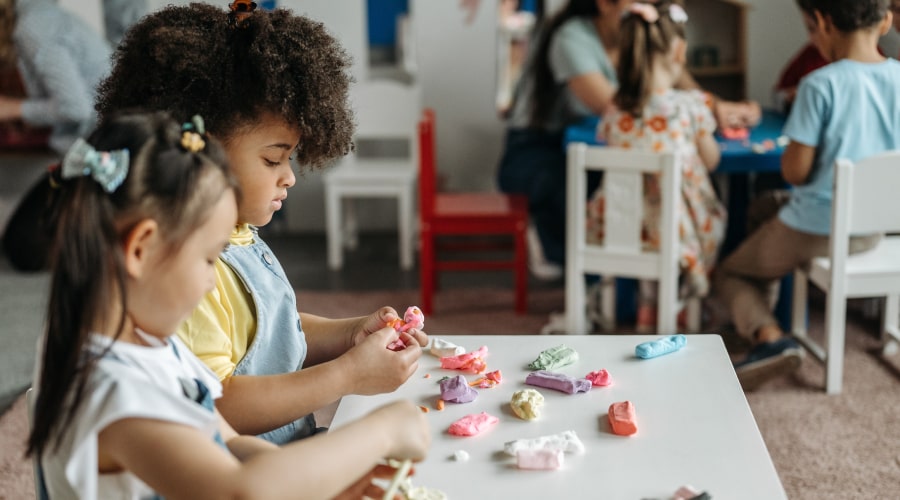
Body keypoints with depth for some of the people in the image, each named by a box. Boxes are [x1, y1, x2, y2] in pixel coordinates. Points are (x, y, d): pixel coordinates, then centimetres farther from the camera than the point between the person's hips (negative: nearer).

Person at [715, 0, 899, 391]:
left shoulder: (820, 85, -21)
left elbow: (795, 171, -18)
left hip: (817, 227, -6)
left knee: (730, 271, 19)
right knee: (767, 207, 33)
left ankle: (767, 335, -10)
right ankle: (759, 323, 34)